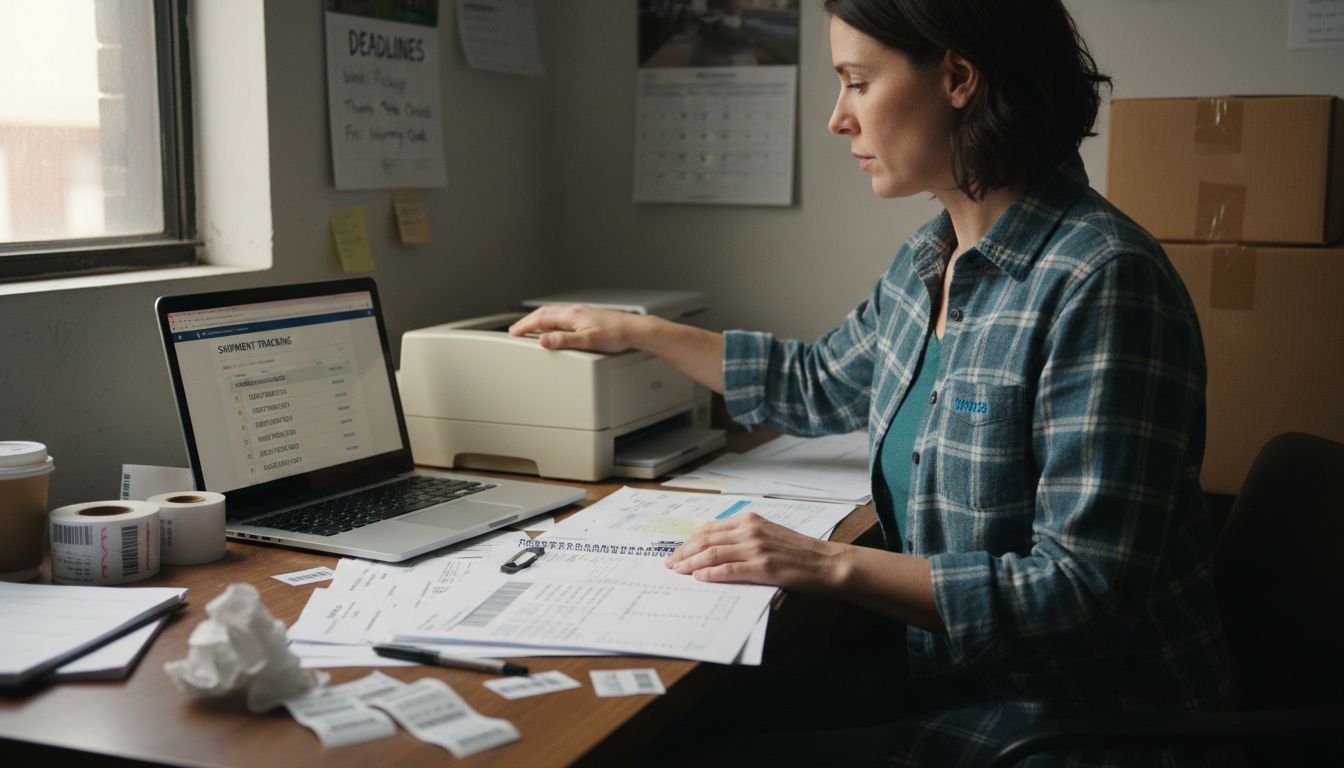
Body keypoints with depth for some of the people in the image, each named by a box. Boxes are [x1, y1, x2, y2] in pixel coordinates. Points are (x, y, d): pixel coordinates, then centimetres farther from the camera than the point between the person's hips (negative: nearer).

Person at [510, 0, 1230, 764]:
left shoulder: (1100, 282, -23)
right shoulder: (930, 259, 5)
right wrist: (639, 332, 23)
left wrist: (831, 564, -27)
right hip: (955, 678, 7)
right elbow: (819, 383, 23)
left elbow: (1087, 593, -25)